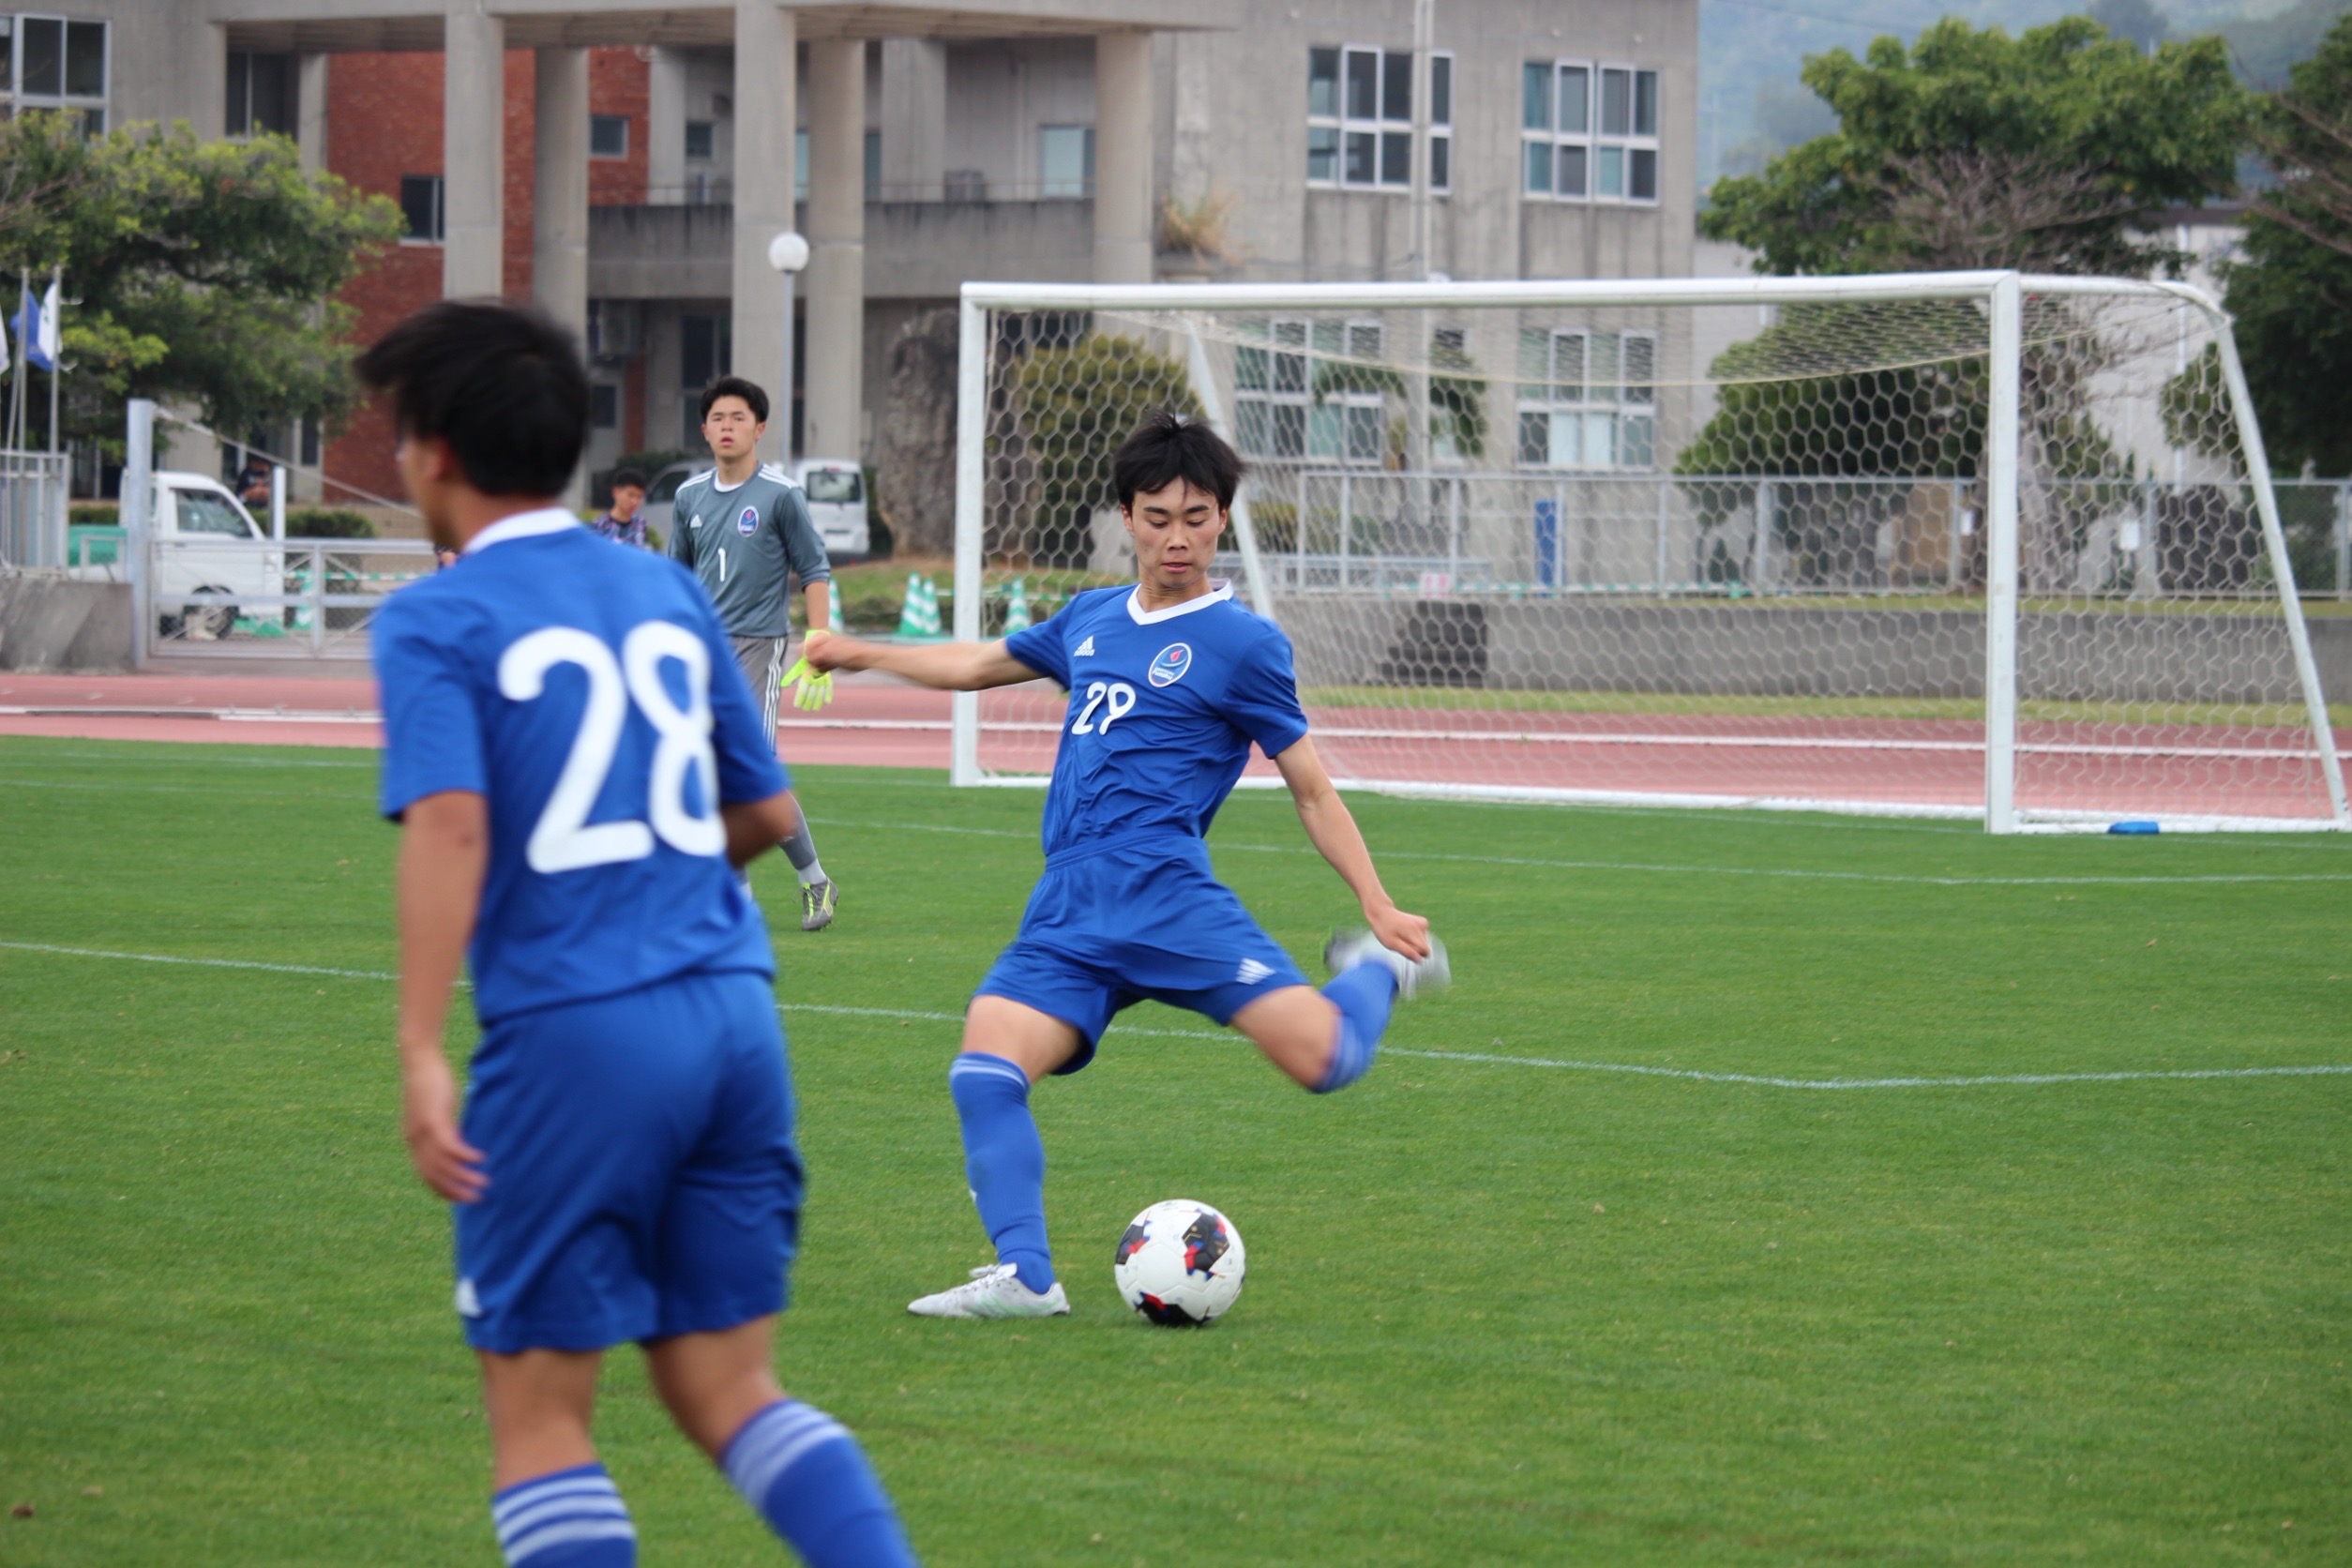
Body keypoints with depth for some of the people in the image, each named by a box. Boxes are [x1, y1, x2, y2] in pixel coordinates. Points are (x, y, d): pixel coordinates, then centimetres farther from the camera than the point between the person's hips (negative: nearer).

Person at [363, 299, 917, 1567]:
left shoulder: (435, 621, -3)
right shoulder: (666, 592, 15)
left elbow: (449, 823, -18)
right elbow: (766, 815, 19)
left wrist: (419, 1055, -20)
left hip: (574, 1033, -6)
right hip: (732, 1008, 6)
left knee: (537, 1410, 5)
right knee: (725, 1389, 12)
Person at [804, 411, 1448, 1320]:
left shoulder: (1243, 645, 2)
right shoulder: (1091, 620, 20)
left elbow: (1311, 791, 6)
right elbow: (982, 665, 38)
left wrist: (1379, 907, -1)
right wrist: (863, 655, 45)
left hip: (1165, 895, -5)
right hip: (1064, 912, 5)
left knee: (1325, 1058, -20)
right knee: (984, 1069, -18)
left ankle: (1376, 969, 13)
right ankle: (1024, 1275, -17)